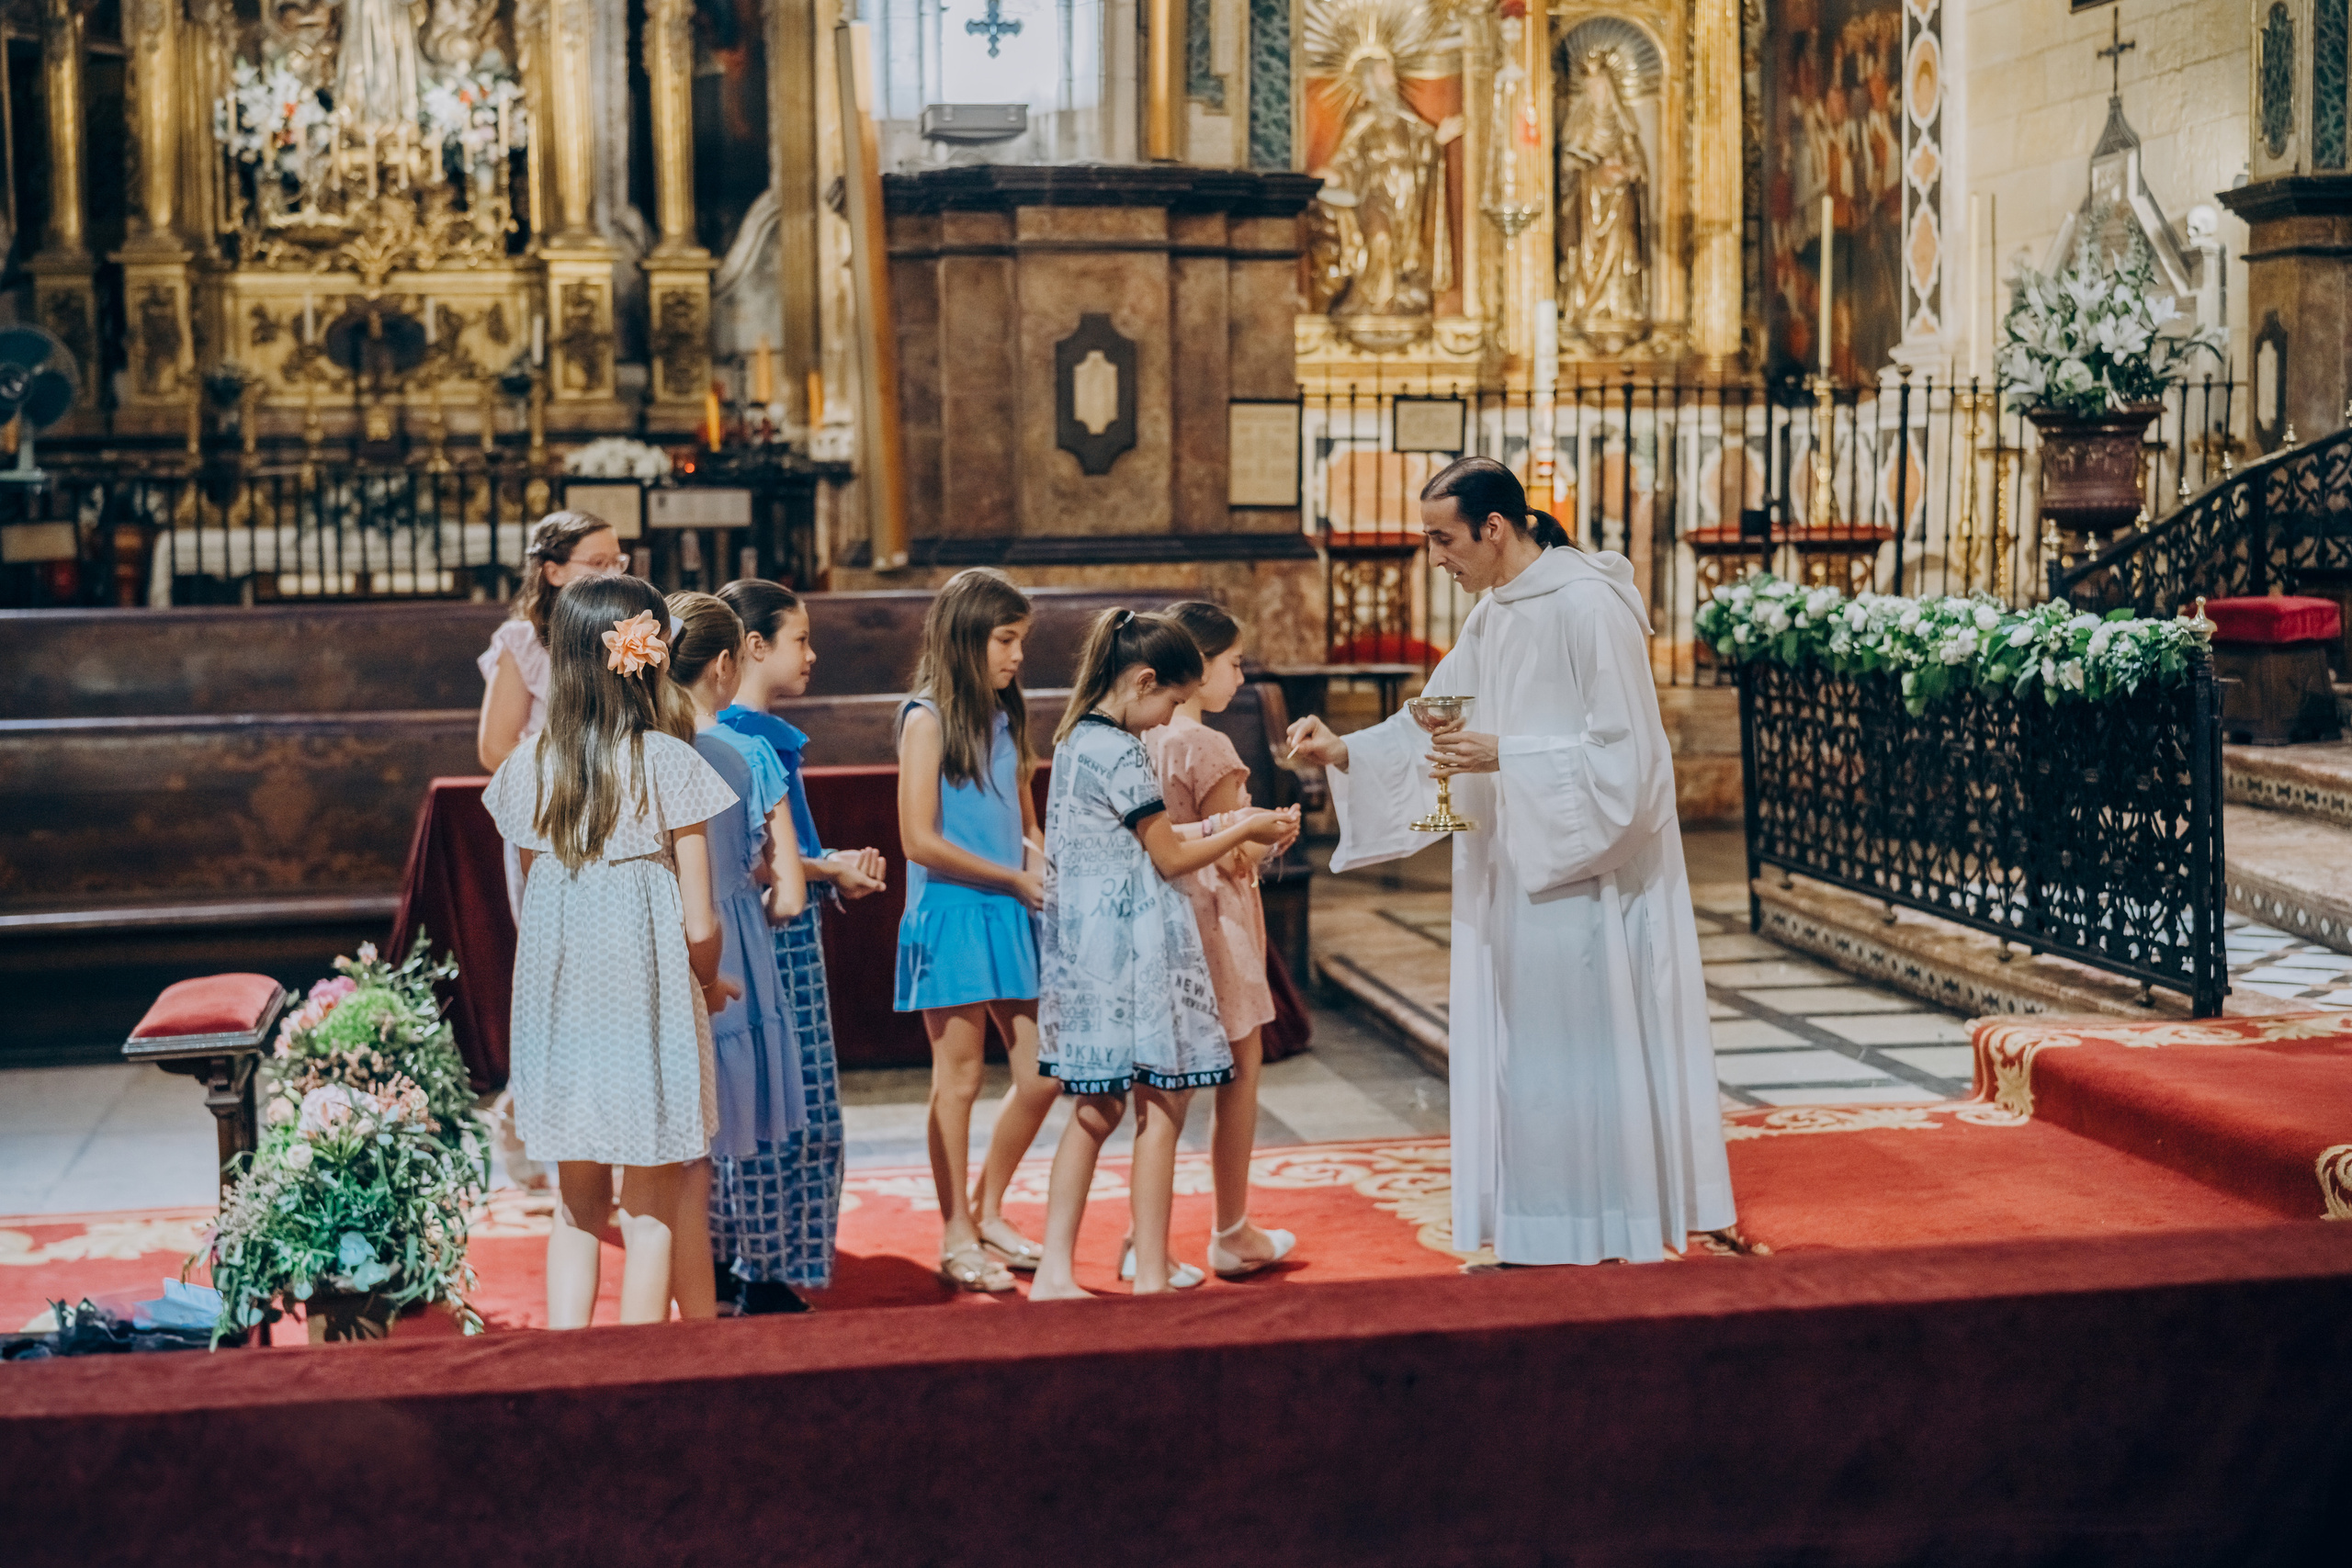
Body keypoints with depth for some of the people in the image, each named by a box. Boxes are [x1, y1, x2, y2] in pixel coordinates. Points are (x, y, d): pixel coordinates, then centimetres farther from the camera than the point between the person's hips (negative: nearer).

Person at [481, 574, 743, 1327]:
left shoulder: (527, 768, 1)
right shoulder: (670, 765, -11)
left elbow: (535, 893, 7)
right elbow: (699, 924, -10)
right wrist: (711, 983, 10)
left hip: (559, 1004, 4)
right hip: (648, 1007, -4)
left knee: (577, 1208, 17)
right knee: (651, 1218, 7)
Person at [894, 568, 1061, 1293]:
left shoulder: (1006, 718, 13)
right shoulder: (928, 719, -8)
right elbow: (921, 839, -14)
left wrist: (1042, 873, -2)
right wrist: (1014, 879, -12)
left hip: (1010, 916, 7)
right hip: (951, 915, -7)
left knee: (1041, 1074, 6)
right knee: (959, 1080, 1)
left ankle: (989, 1213, 24)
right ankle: (956, 1238, 12)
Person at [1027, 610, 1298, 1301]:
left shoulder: (1075, 742, 12)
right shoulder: (1121, 753, -16)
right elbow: (1170, 858, -10)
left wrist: (1224, 828, 18)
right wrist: (1244, 830, 3)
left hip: (1088, 946, 10)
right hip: (1135, 944, -10)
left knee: (1097, 1107, 13)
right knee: (1161, 1103, -2)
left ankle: (1055, 1270, 14)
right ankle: (1151, 1279, 2)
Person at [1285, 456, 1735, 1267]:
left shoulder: (1589, 606, -17)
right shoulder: (1491, 614, 10)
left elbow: (1623, 753, -19)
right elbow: (1434, 721, 13)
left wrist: (1505, 757, -22)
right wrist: (1346, 751, -2)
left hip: (1586, 877, -9)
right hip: (1516, 873, 9)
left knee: (1582, 1051, -1)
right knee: (1516, 1050, 12)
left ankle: (1601, 1235, 11)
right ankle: (1533, 1235, 22)